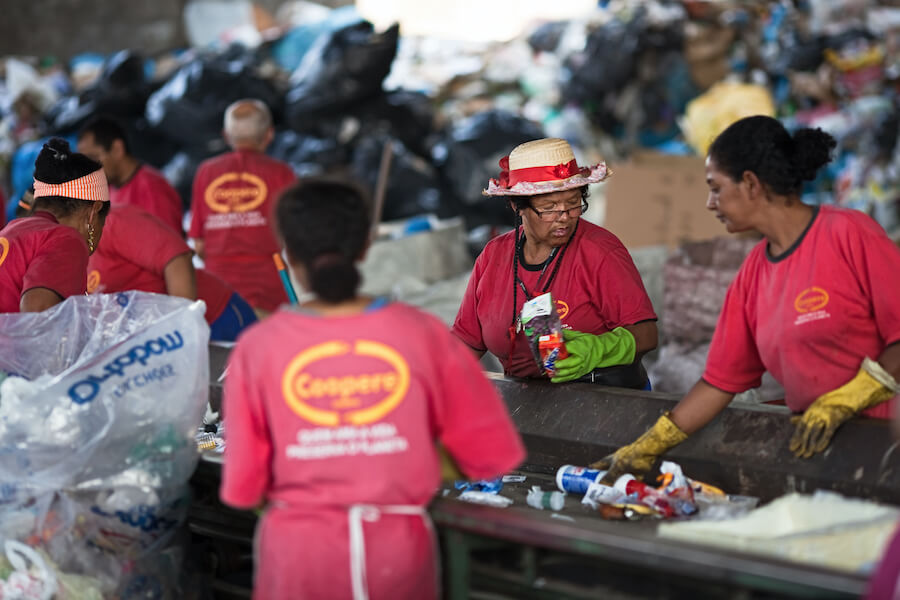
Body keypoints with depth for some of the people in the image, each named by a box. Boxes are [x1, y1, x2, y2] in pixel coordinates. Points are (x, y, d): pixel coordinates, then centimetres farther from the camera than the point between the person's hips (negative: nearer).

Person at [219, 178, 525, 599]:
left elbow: (242, 487, -4)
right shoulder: (421, 333, -7)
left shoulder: (258, 347, -8)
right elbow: (493, 451, 0)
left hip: (300, 546, 0)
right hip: (398, 543, 1)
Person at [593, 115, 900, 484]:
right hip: (815, 445, 6)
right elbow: (720, 380, 16)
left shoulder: (849, 235, -5)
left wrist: (842, 401, -14)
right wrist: (647, 448, 15)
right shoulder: (752, 274, 14)